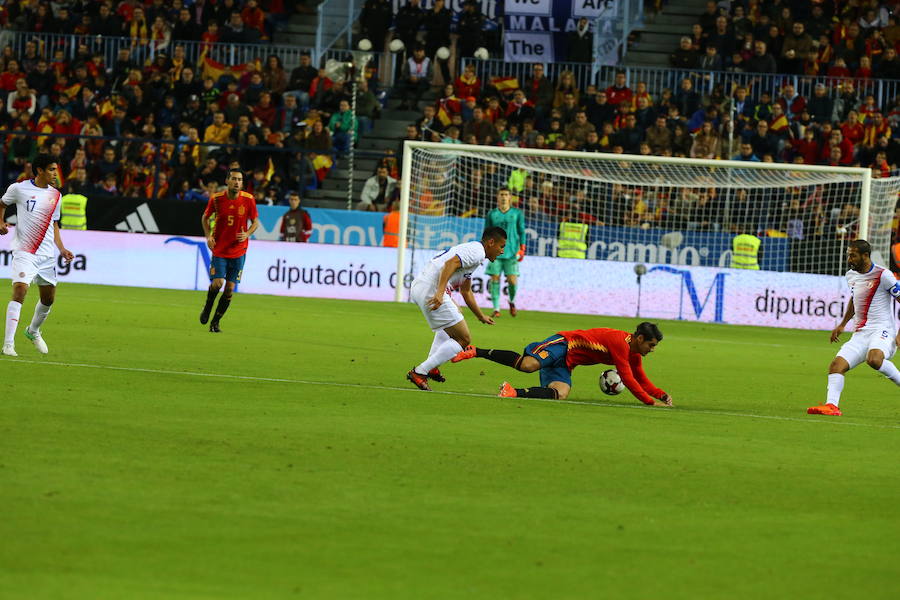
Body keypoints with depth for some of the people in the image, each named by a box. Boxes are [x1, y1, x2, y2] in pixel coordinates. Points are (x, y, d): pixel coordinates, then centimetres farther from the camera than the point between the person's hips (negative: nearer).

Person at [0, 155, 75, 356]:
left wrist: (62, 249, 10)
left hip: (47, 255, 6)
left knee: (48, 298, 12)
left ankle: (33, 331, 41)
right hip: (24, 251, -6)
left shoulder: (55, 195, 10)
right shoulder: (19, 188, -4)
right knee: (20, 291, -22)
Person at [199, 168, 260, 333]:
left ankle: (215, 322, 15)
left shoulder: (248, 200, -7)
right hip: (219, 249, -1)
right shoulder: (216, 199, -7)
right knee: (217, 283, -15)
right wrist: (208, 236, -6)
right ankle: (207, 307, 16)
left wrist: (247, 234, -14)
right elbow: (205, 217, 9)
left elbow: (255, 222, 6)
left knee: (230, 289, 1)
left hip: (238, 251, 1)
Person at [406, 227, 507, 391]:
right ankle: (419, 372, -8)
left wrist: (481, 316, 43)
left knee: (455, 315, 37)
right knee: (463, 339, -5)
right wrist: (440, 292, -32)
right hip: (431, 290, -10)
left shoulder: (471, 249, 27)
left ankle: (431, 367, 28)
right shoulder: (476, 252, -5)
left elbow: (466, 291, 37)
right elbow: (450, 264, -24)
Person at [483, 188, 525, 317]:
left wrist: (521, 250, 0)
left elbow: (522, 232, 8)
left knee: (512, 280, -8)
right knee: (494, 279, -6)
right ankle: (496, 309, 0)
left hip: (511, 253, -1)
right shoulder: (492, 214, 8)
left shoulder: (517, 213, 6)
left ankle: (512, 301, 22)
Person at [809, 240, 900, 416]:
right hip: (860, 333, 7)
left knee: (874, 359, -37)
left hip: (882, 330, -7)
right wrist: (842, 324, 29)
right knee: (837, 365, -15)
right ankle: (831, 405, -25)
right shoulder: (851, 276, 14)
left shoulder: (883, 275, -9)